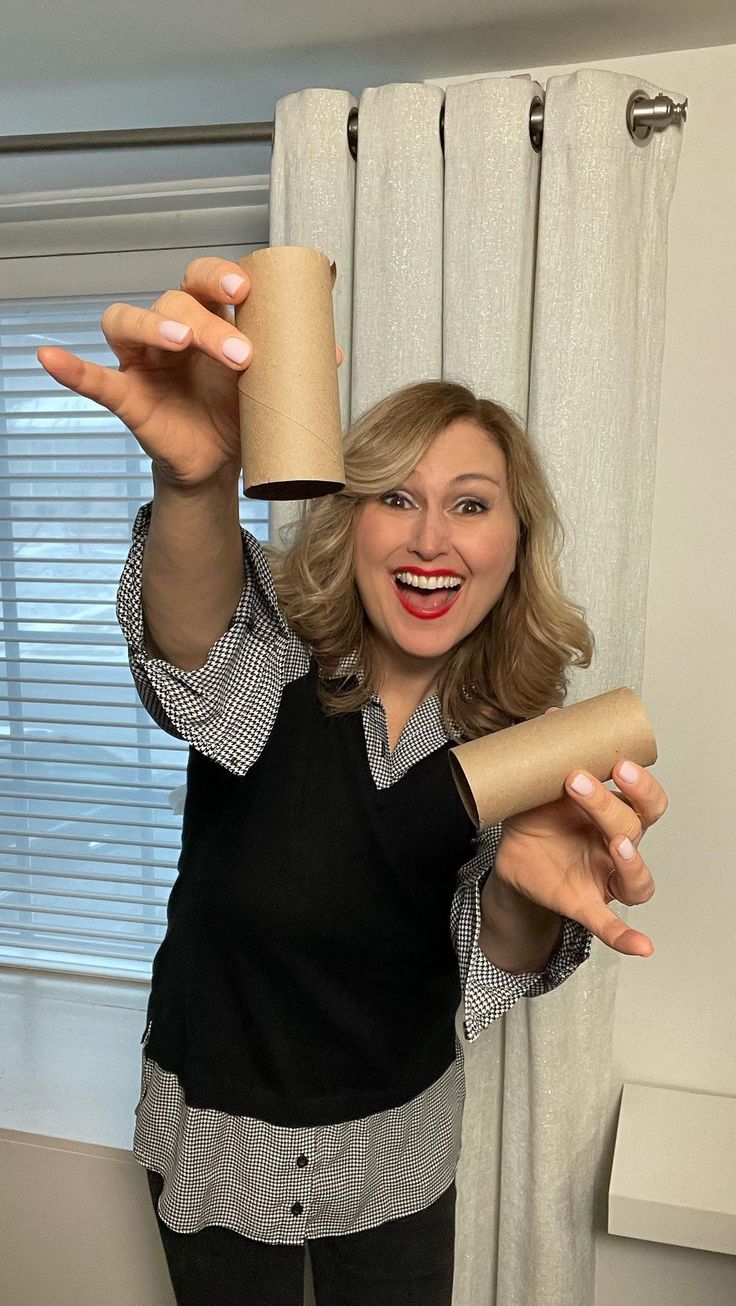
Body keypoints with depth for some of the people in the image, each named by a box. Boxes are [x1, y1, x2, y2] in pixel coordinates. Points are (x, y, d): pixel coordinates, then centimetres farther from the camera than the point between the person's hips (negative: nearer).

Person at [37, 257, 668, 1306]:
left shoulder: (522, 727, -13)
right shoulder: (274, 648, -20)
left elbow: (499, 969, -20)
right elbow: (193, 644, -43)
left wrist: (523, 895, -43)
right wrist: (194, 481, -63)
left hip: (397, 1139, 2)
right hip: (211, 1128, -1)